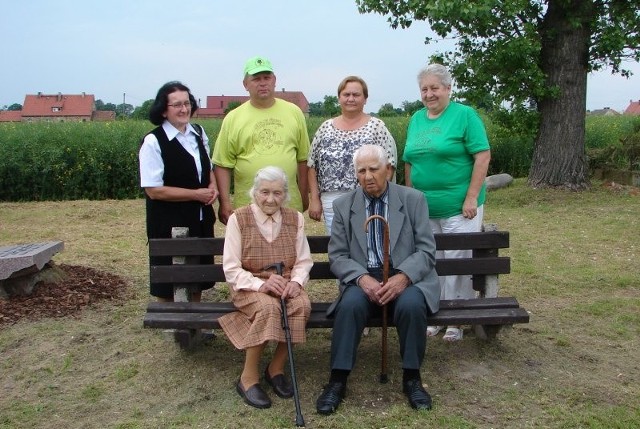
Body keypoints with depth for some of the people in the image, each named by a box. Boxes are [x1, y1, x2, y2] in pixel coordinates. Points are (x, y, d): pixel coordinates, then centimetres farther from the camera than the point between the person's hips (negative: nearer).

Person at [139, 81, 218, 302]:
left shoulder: (198, 133, 6)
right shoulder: (153, 142, -14)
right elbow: (154, 190, -16)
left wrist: (213, 186, -3)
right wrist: (196, 194, -15)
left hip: (201, 220, 6)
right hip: (169, 225, -6)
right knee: (169, 288, 6)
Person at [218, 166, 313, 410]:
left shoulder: (295, 219, 6)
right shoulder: (238, 219, -5)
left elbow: (304, 261, 5)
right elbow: (231, 269, -8)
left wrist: (296, 281, -17)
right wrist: (260, 284, -24)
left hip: (285, 285, 3)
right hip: (249, 287, -3)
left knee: (303, 305, -30)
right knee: (269, 307, -36)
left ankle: (276, 369, -10)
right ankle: (248, 378, -19)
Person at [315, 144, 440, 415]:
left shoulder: (413, 200, 2)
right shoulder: (343, 205, 5)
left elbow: (426, 250, -3)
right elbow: (337, 256, 1)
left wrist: (403, 277, -22)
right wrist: (362, 279, -19)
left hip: (406, 277, 0)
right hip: (363, 279, 1)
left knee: (411, 304, -32)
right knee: (350, 304, -30)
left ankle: (412, 378, -10)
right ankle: (337, 380, -17)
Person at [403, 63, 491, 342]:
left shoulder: (464, 115, -6)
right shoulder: (416, 119, 12)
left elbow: (483, 156, -11)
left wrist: (471, 198, -16)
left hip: (458, 207, -5)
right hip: (424, 207, 5)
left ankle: (457, 320, 16)